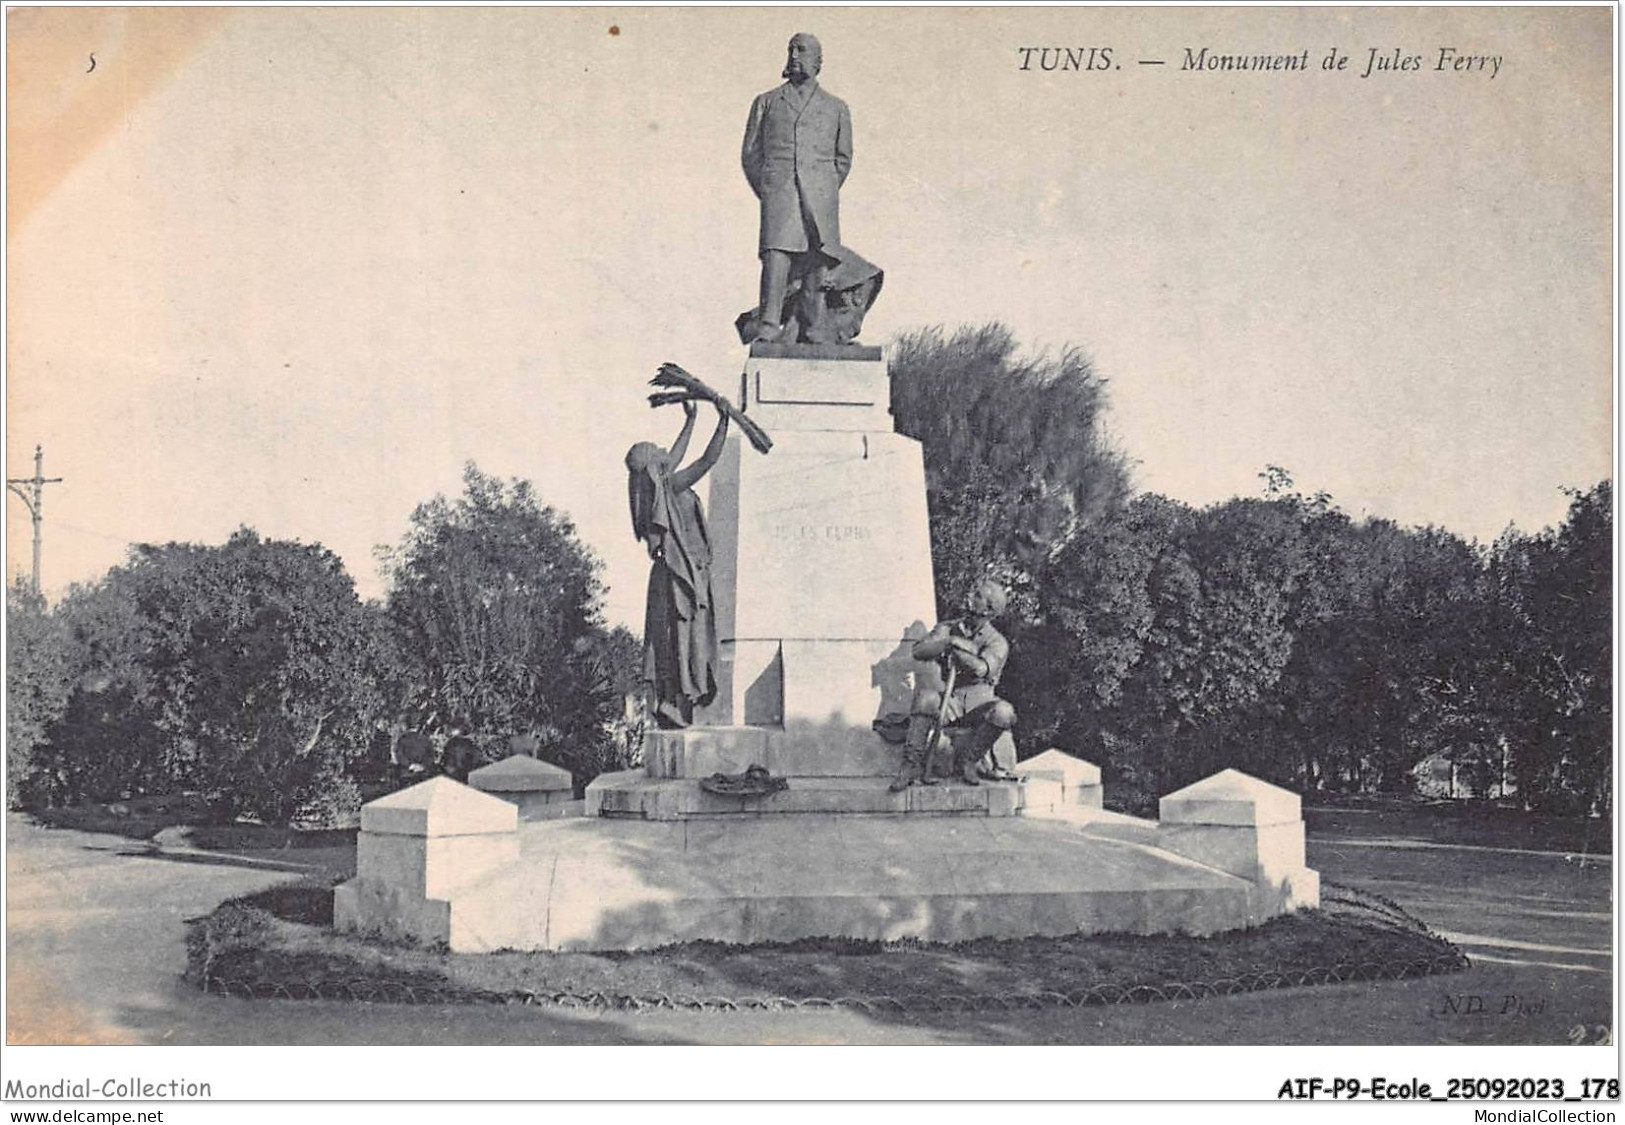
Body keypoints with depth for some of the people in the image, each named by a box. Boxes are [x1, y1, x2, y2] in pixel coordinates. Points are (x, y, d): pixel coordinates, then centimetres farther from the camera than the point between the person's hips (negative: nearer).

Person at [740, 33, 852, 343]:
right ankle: (768, 328, -27)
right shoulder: (766, 102, 18)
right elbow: (749, 153, 16)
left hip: (819, 194, 2)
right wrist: (766, 193, 6)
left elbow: (843, 158, 21)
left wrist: (825, 196, 12)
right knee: (775, 254, -18)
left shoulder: (836, 108, 18)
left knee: (815, 263, -3)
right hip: (777, 188, -1)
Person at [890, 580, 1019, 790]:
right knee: (926, 695, -31)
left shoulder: (997, 642, 0)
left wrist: (954, 649, -13)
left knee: (1004, 712, -34)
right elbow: (919, 652, -5)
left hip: (980, 703, -1)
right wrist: (951, 642, -17)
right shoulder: (948, 629, 11)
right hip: (951, 703, 2)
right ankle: (912, 764, -27)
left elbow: (981, 669, -21)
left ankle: (967, 761, -15)